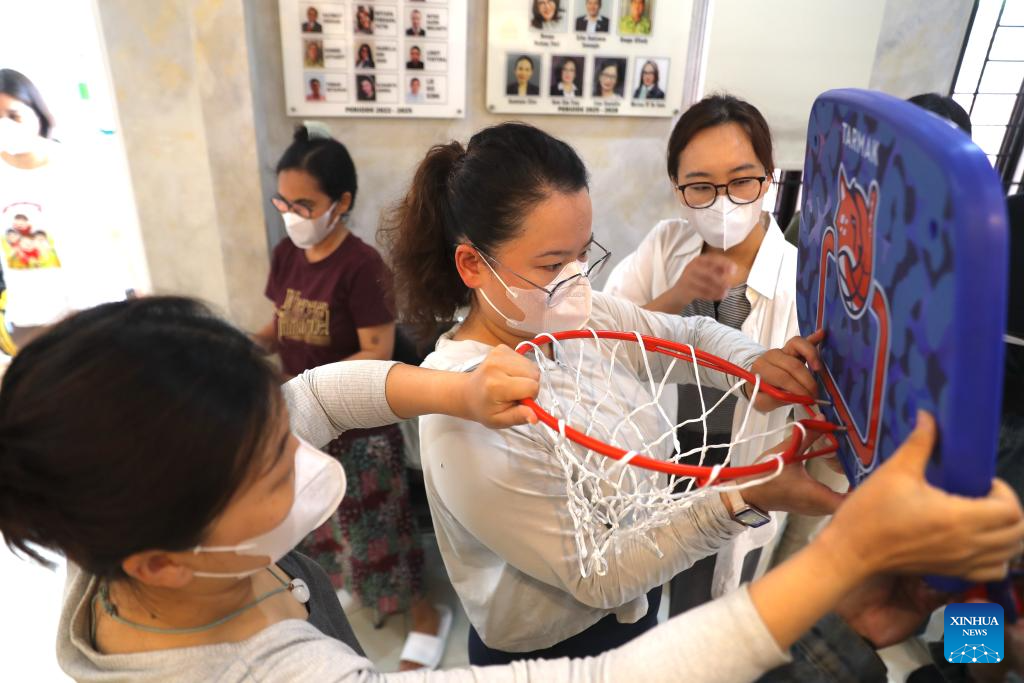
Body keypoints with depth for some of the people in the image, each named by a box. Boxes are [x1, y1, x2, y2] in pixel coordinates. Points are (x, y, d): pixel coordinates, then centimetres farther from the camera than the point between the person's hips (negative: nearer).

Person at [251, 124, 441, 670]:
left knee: (372, 524, 8)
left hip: (359, 426, -7)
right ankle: (343, 589, 52)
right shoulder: (287, 254, -1)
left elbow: (378, 351, -23)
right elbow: (281, 323, 10)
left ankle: (423, 611, 31)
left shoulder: (361, 265, -22)